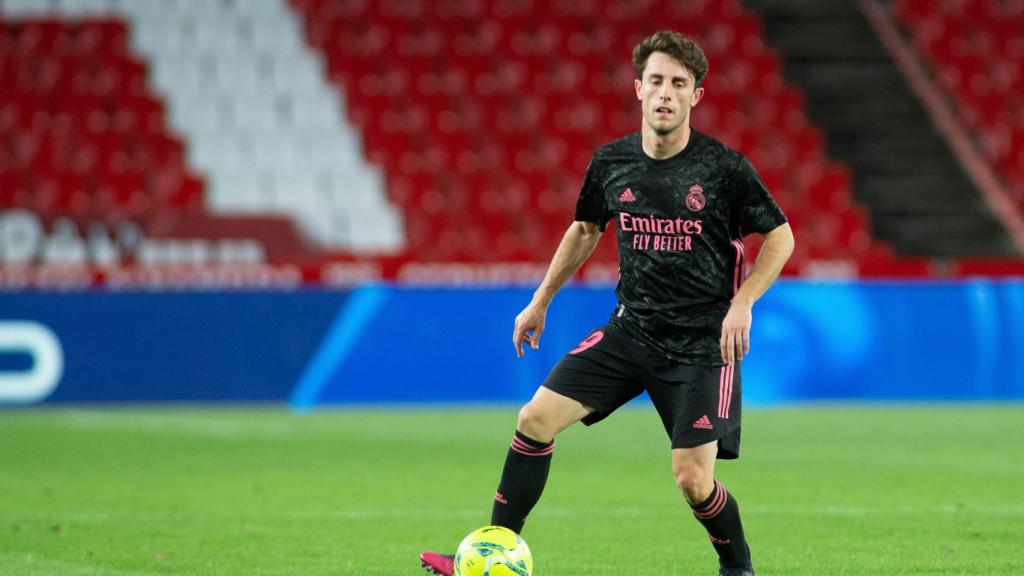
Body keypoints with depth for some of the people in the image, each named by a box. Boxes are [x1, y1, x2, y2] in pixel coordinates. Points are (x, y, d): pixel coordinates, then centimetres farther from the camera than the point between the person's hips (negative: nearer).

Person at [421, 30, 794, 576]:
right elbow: (585, 229, 19)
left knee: (693, 479, -12)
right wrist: (541, 301, 20)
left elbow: (780, 237, -2)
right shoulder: (611, 162, 1)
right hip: (630, 330, 4)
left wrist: (742, 305, -14)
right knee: (536, 418, -6)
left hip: (702, 344, -4)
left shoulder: (724, 167, -12)